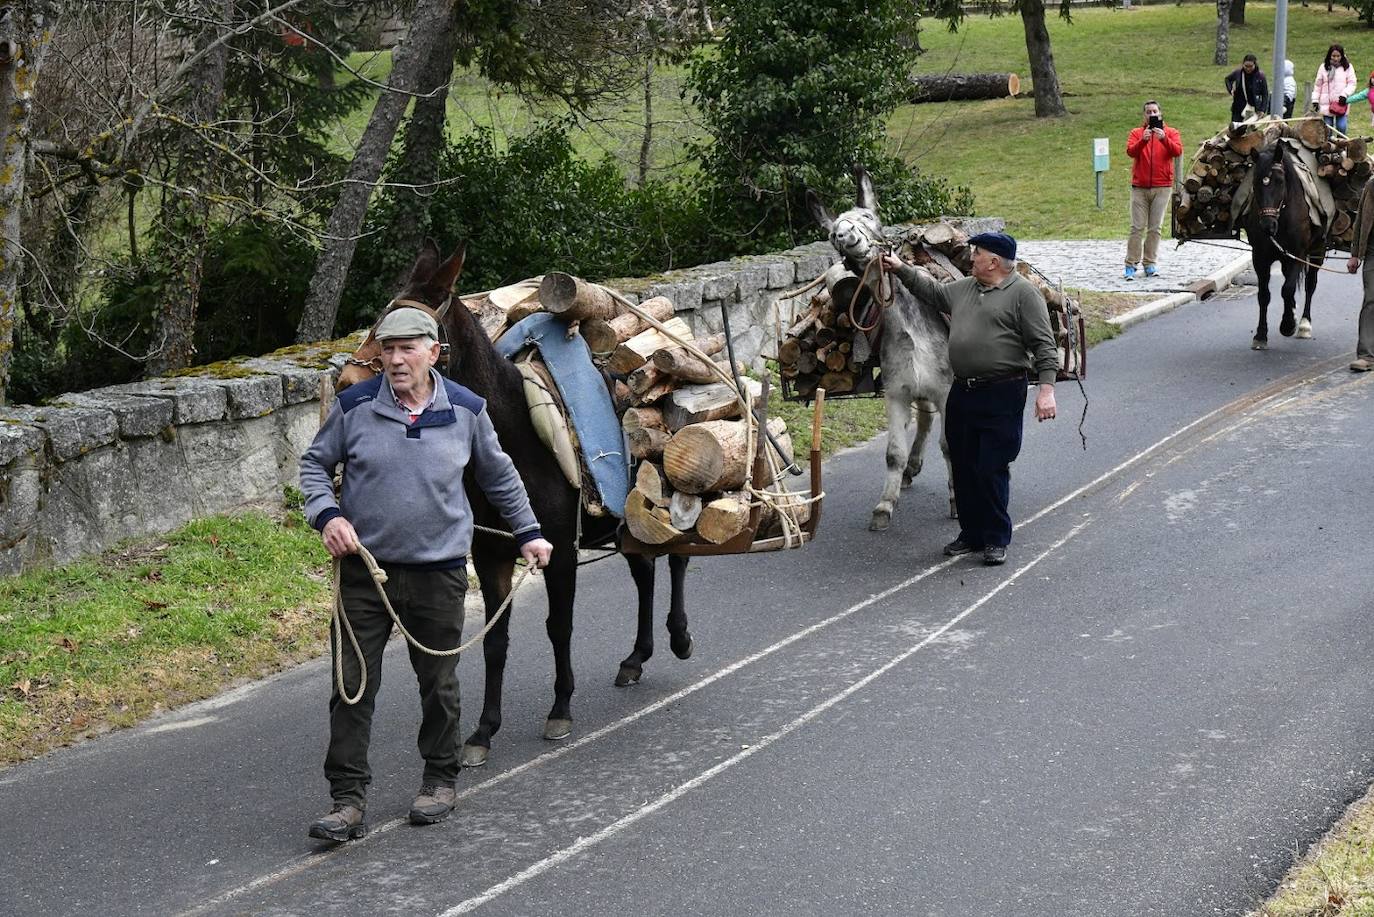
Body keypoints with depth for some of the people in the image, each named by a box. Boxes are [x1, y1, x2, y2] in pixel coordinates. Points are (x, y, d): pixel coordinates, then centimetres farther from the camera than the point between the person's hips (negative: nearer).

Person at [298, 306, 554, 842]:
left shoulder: (466, 411, -2)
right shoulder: (354, 406, -6)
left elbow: (499, 476, 14)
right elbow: (314, 464, 6)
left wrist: (528, 533, 18)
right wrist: (327, 514, -11)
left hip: (439, 572, 1)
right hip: (364, 568, -1)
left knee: (439, 684, 13)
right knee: (352, 686, -1)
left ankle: (441, 780, 33)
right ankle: (348, 800, 6)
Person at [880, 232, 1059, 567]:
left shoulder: (1023, 294, -7)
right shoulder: (963, 289, 15)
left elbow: (1043, 344, -12)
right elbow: (932, 291, 35)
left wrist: (1046, 389, -20)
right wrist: (901, 269, 34)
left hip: (1002, 395, -7)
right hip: (961, 393, 8)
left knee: (991, 470, -5)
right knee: (963, 469, 11)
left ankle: (996, 539, 8)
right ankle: (971, 534, 23)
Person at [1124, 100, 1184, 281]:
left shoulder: (1171, 133, 9)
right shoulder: (1136, 133, 10)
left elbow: (1178, 151, -8)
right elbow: (1130, 151, -6)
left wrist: (1164, 139, -22)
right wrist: (1143, 140, -22)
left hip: (1162, 187, 0)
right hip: (1139, 187, 0)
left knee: (1155, 228, 0)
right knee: (1137, 227, -4)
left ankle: (1150, 264, 5)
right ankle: (1131, 264, -4)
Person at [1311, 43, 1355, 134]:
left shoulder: (1348, 67, 3)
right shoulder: (1323, 67, 6)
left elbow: (1352, 84, 1)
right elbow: (1318, 85, 10)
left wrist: (1344, 94, -14)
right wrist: (1315, 100, 5)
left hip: (1341, 103, -2)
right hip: (1326, 105, 2)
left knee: (1341, 127, -8)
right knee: (1327, 127, 4)